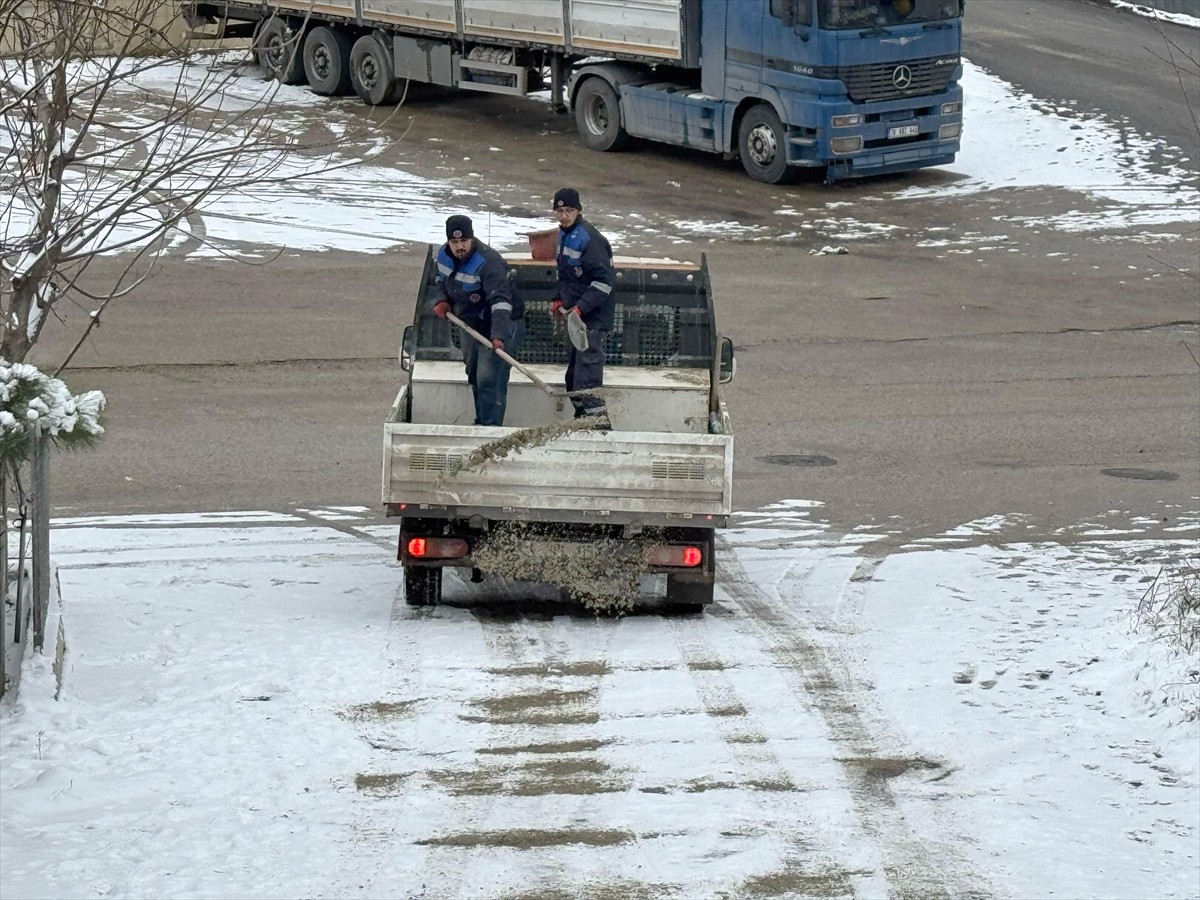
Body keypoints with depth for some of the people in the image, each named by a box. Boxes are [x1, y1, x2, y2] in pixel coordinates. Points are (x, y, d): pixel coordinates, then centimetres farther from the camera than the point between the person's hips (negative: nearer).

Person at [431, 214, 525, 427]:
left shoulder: (488, 263, -32)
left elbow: (500, 302, -41)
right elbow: (442, 281, 17)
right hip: (471, 325, 9)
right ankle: (481, 422, 36)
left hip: (500, 325, -9)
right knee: (474, 377, 20)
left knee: (489, 380, -16)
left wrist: (498, 336, -53)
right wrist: (442, 300, -5)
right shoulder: (444, 255, -6)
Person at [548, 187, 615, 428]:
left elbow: (604, 281, -20)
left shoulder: (589, 238, -17)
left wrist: (580, 308, -24)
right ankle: (582, 417, 26)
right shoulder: (564, 235, 13)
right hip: (577, 314, 10)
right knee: (574, 374, 15)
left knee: (587, 370, -18)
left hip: (594, 315, -10)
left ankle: (599, 420, -20)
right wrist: (558, 299, 14)